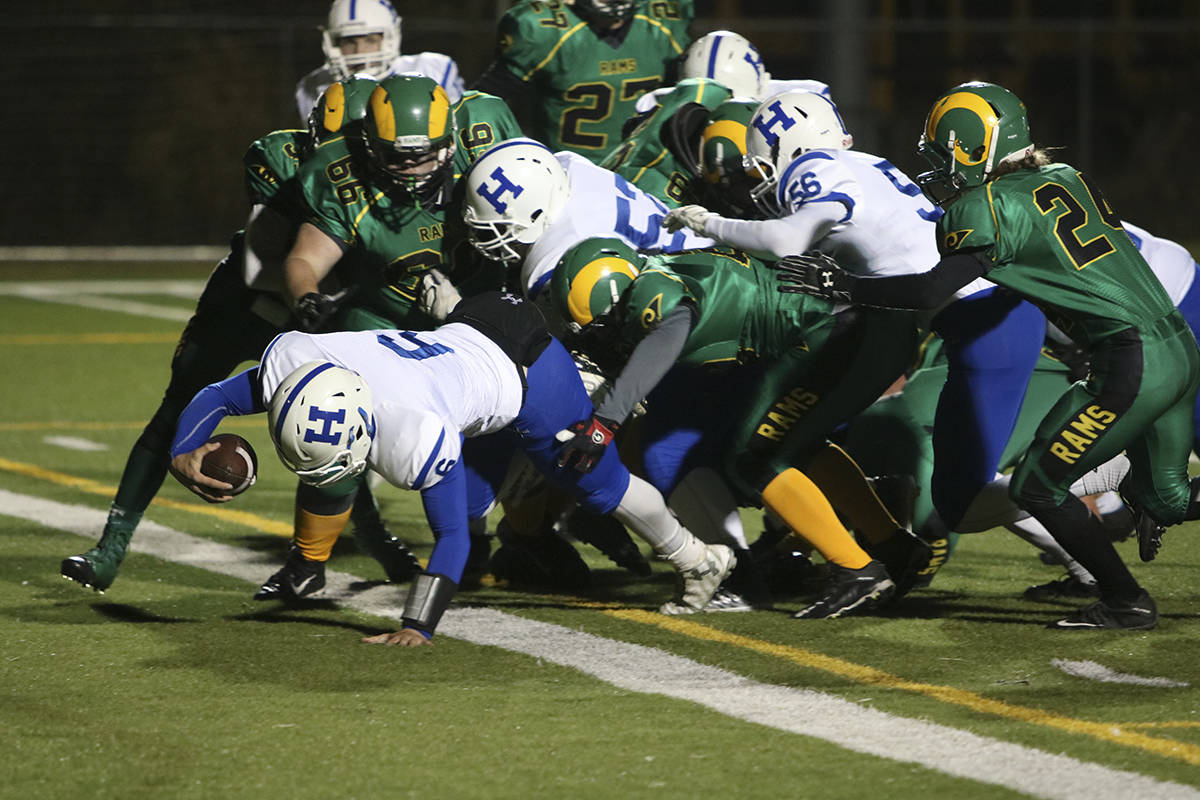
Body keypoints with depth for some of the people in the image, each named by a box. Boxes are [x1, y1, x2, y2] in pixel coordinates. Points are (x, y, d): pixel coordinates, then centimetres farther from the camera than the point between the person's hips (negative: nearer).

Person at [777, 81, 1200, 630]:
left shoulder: (992, 207, -8)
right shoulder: (1065, 179, 16)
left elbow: (937, 289, -16)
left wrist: (842, 287, -9)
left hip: (1132, 367, -8)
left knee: (1038, 487, 3)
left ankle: (1126, 601, 5)